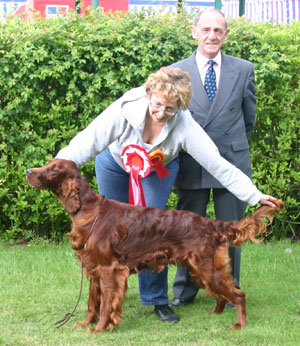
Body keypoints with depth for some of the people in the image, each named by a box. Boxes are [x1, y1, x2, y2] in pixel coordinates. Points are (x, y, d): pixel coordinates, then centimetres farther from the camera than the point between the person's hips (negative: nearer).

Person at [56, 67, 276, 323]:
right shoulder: (127, 108, -37)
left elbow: (217, 164, -30)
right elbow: (89, 140, -37)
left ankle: (158, 300, 0)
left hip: (159, 170, 0)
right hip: (115, 162, 1)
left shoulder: (184, 126, -34)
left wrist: (254, 196, -31)